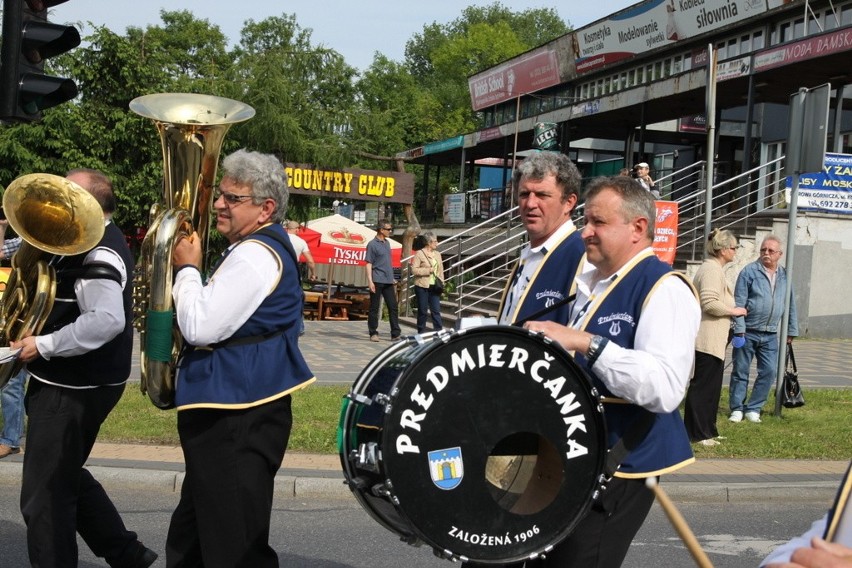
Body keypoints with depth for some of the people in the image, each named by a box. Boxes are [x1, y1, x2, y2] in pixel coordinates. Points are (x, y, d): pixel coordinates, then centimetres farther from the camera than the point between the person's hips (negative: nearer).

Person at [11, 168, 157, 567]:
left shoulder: (99, 255, -22)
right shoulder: (93, 241, 11)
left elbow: (107, 321, -37)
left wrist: (43, 346, -28)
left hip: (73, 390, -11)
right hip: (72, 383, 11)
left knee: (44, 496, -1)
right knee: (66, 478, 24)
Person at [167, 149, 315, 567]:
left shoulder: (255, 255, -19)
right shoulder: (264, 247, 15)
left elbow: (200, 328, -23)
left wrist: (187, 268, -9)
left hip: (238, 421, -11)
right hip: (234, 412, 12)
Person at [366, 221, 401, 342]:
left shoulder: (387, 243, 14)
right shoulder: (372, 244, -7)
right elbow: (369, 264, -9)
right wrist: (370, 281, -17)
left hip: (388, 281, 7)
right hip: (377, 281, -7)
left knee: (393, 307, 3)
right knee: (374, 308, 2)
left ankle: (395, 334, 5)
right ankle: (373, 333, 9)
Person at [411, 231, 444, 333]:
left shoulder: (437, 254, 14)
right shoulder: (419, 253, -4)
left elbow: (441, 271, 16)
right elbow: (414, 270, -10)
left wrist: (442, 284, 8)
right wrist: (428, 270, -16)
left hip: (434, 286, 5)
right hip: (422, 286, -5)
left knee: (436, 310, 0)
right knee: (422, 311, 2)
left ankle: (439, 331, -2)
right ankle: (421, 332, 11)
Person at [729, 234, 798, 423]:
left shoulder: (784, 275, 8)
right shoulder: (749, 272, -6)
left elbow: (791, 306, 14)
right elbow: (739, 303, -9)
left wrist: (791, 330, 11)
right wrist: (739, 329, -15)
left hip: (770, 335, 4)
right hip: (748, 332, -4)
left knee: (769, 372, 0)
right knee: (740, 371, 3)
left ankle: (753, 408, 12)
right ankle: (737, 408, 14)